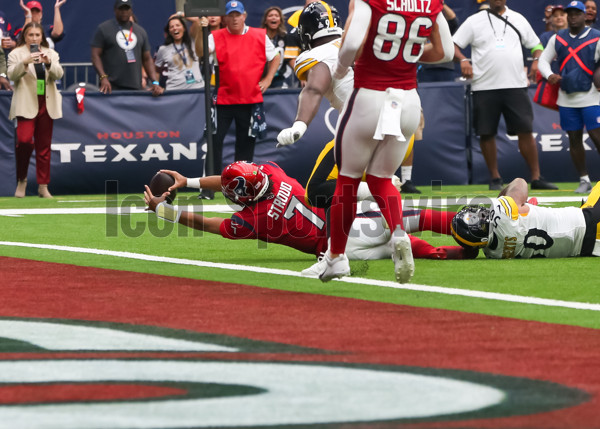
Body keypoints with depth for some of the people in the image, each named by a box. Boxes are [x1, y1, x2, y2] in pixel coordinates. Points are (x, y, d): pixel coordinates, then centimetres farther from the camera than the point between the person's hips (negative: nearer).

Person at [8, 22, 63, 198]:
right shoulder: (16, 54, 5)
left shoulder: (51, 54, 15)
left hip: (46, 104, 4)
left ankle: (43, 186, 9)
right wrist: (25, 63, -25)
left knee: (44, 146, 4)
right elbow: (12, 75, -8)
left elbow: (58, 74, 1)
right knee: (24, 140, -20)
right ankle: (21, 180, -2)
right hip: (26, 104, -4)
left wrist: (49, 63, -19)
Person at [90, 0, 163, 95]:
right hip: (112, 87, -4)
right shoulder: (103, 29, 5)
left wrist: (155, 82, 3)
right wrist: (103, 77, -17)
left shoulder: (140, 31, 18)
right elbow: (95, 55, -2)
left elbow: (147, 59, 18)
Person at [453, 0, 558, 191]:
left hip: (516, 86, 1)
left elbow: (535, 45, 21)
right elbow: (453, 45, 3)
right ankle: (495, 178, 15)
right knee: (486, 133, 1)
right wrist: (463, 60, -17)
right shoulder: (474, 21, 6)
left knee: (525, 130, -4)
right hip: (484, 87, -1)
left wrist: (537, 61, 1)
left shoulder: (518, 20, 14)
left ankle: (536, 177, 1)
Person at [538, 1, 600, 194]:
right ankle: (584, 180, 14)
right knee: (574, 138, 6)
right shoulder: (557, 39, 9)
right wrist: (549, 75, -9)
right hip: (567, 98, 4)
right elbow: (544, 60, 12)